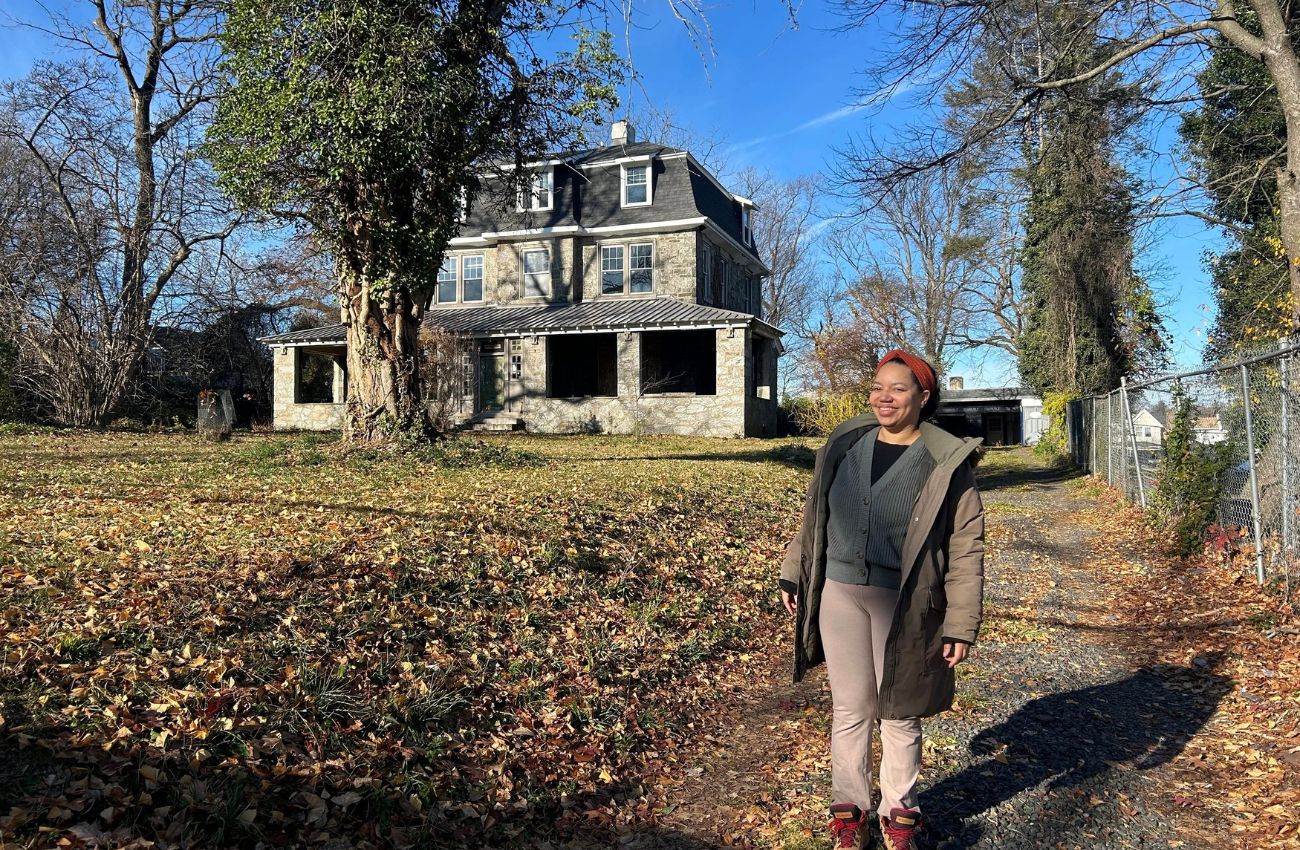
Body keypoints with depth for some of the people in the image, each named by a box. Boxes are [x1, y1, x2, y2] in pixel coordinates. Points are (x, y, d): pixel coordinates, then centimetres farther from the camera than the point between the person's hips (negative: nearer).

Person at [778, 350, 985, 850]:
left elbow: (966, 549, -6)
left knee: (899, 713, 12)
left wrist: (961, 623, -9)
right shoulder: (844, 444, 2)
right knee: (850, 709, 12)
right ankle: (849, 808, 30)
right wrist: (792, 576, 13)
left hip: (903, 603, -2)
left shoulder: (947, 462, -7)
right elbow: (813, 517, 12)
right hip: (839, 594, 3)